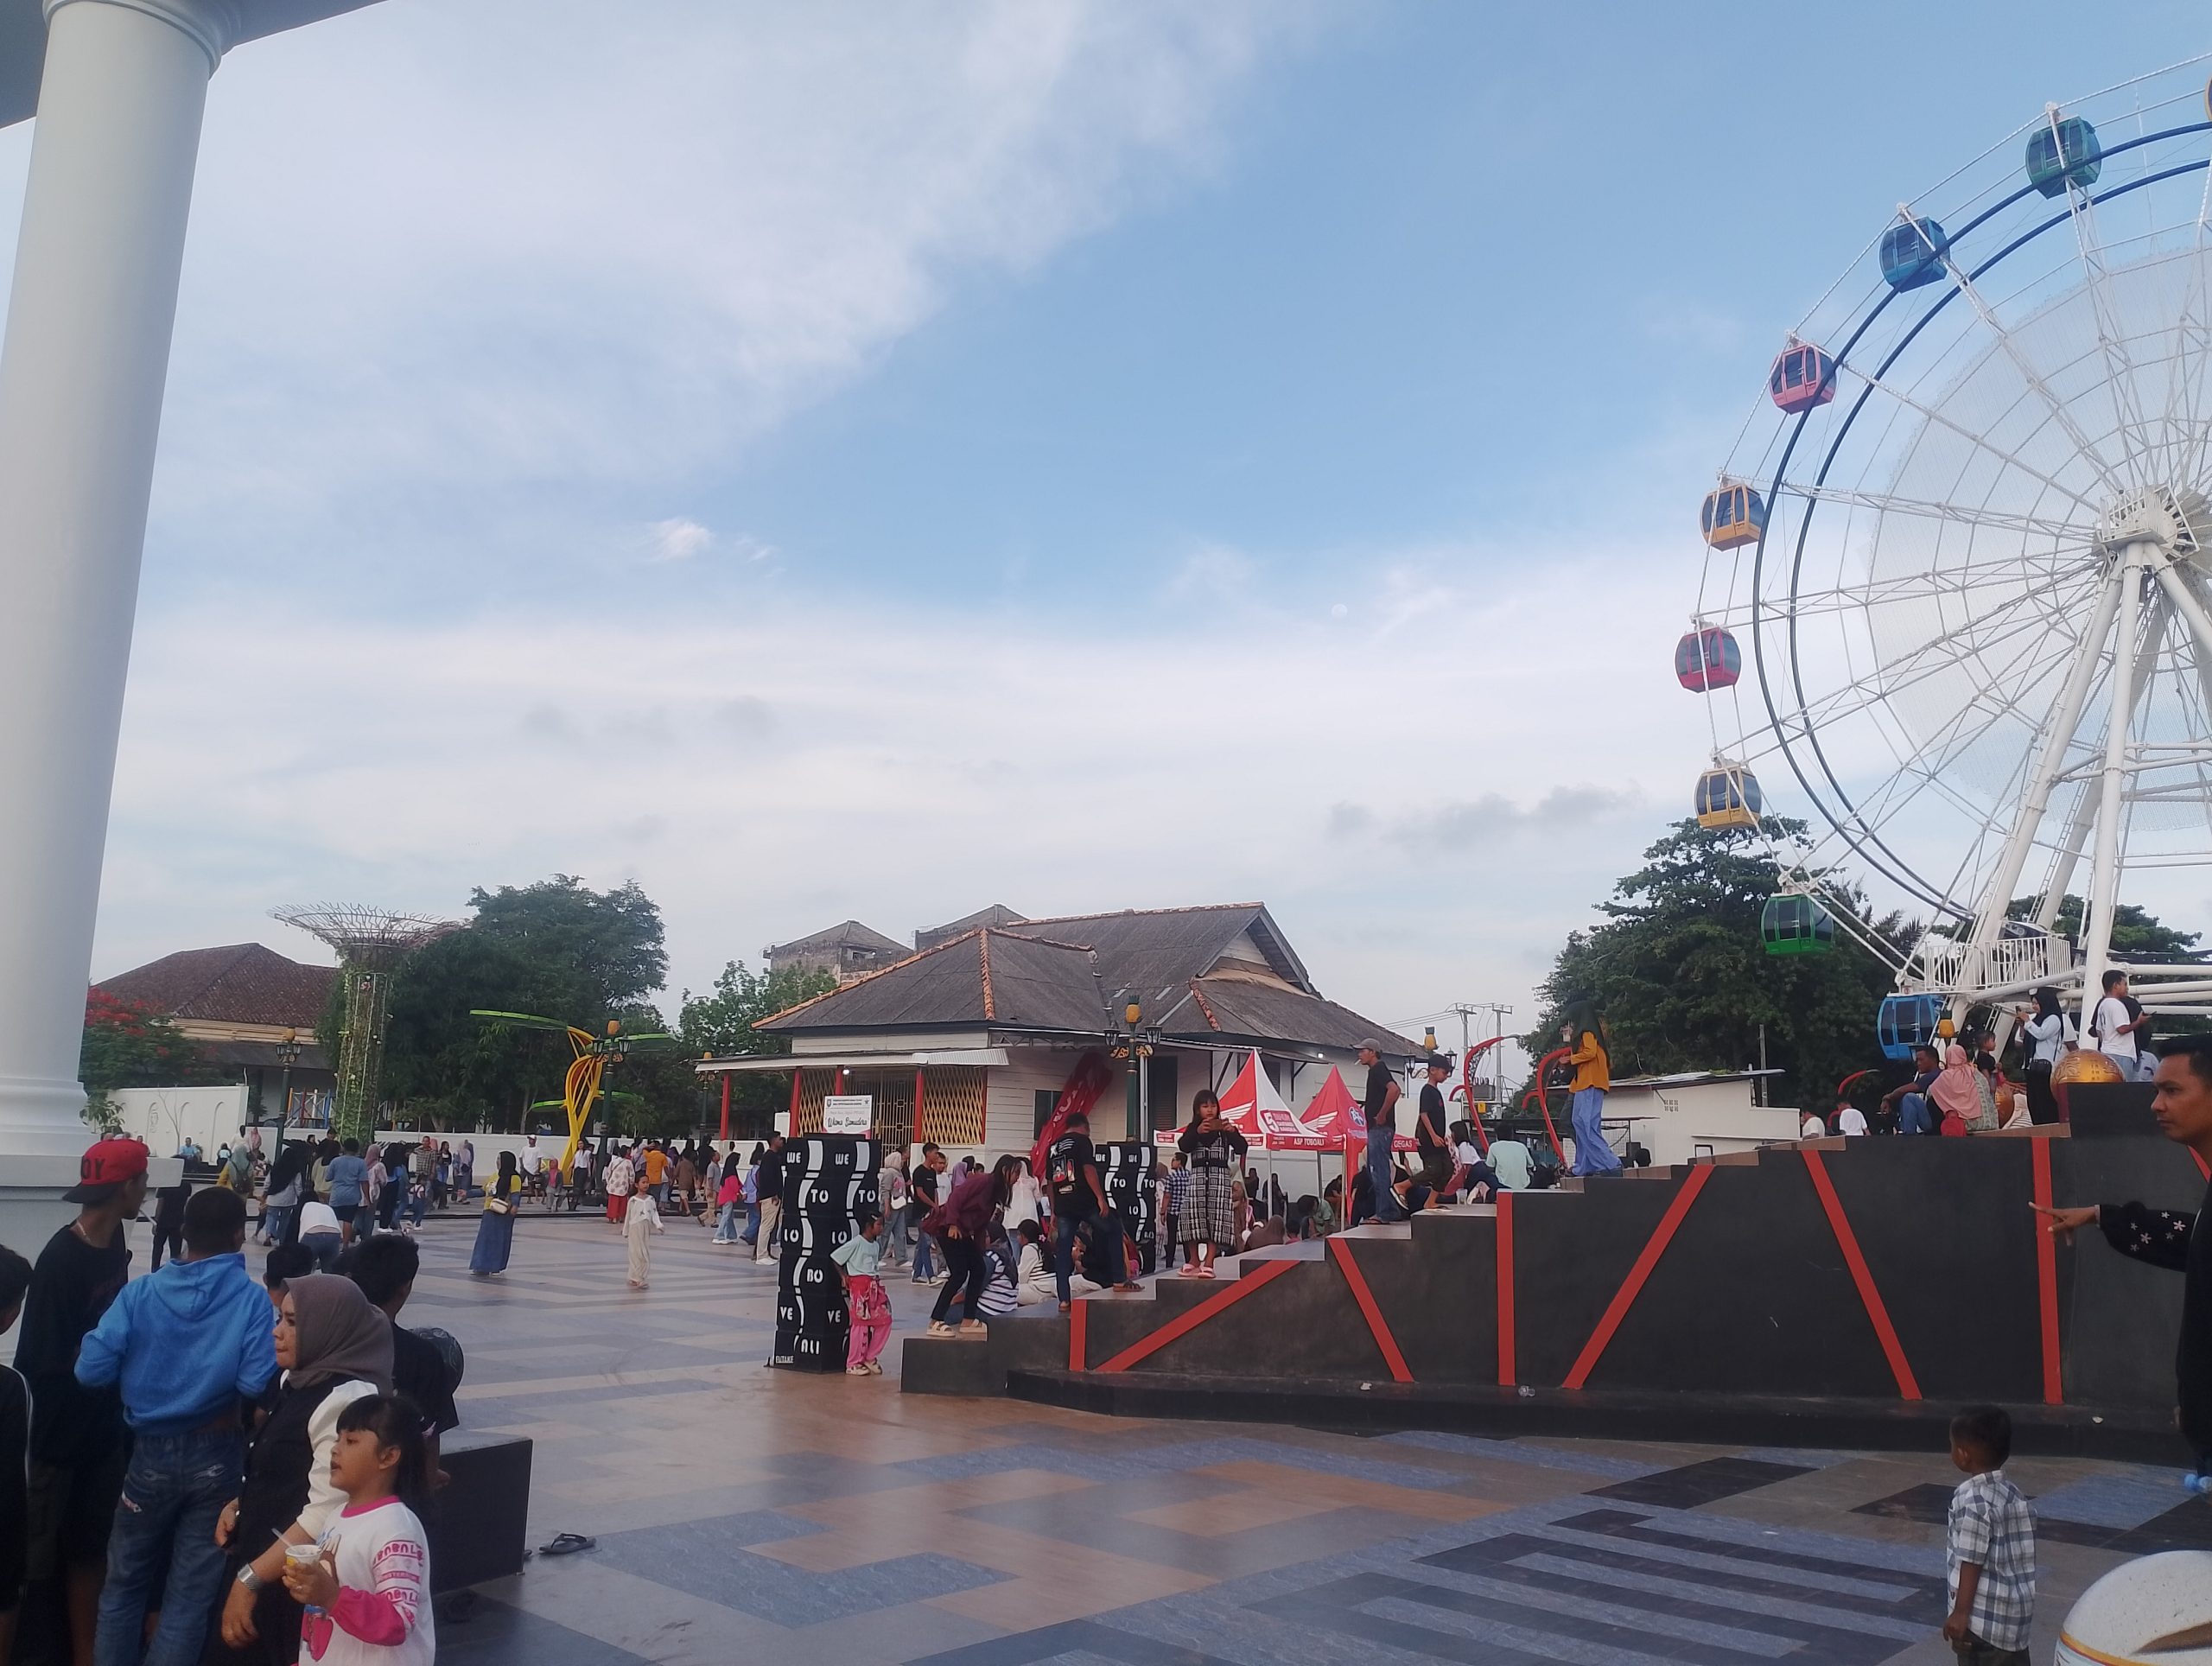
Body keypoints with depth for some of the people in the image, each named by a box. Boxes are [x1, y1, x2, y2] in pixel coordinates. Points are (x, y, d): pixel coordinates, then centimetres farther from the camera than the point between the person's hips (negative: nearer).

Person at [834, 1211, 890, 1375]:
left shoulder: (876, 1245, 11)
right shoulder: (856, 1243, -12)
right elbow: (834, 1257, -8)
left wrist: (875, 1278, 9)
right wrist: (844, 1276, -3)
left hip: (874, 1286, 8)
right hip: (858, 1285, -8)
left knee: (884, 1321, 3)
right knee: (861, 1324, -5)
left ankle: (870, 1358, 16)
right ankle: (853, 1364, 6)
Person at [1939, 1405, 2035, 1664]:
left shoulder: (1973, 1499, -20)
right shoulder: (2011, 1494, 6)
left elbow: (1972, 1562, -19)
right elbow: (2020, 1555, 13)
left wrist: (1960, 1612, -12)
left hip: (1984, 1615, -9)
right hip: (2016, 1614, 9)